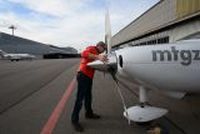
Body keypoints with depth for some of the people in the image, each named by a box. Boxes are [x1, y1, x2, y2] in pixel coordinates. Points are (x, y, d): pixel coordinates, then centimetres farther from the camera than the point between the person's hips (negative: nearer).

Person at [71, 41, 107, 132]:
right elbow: (84, 53, -28)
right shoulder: (92, 48, -7)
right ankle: (74, 120, 2)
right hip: (83, 75, -10)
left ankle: (89, 113, 37)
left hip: (89, 77, 10)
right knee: (80, 98, -6)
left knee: (88, 97, 20)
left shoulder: (95, 53, 23)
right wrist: (97, 57, -40)